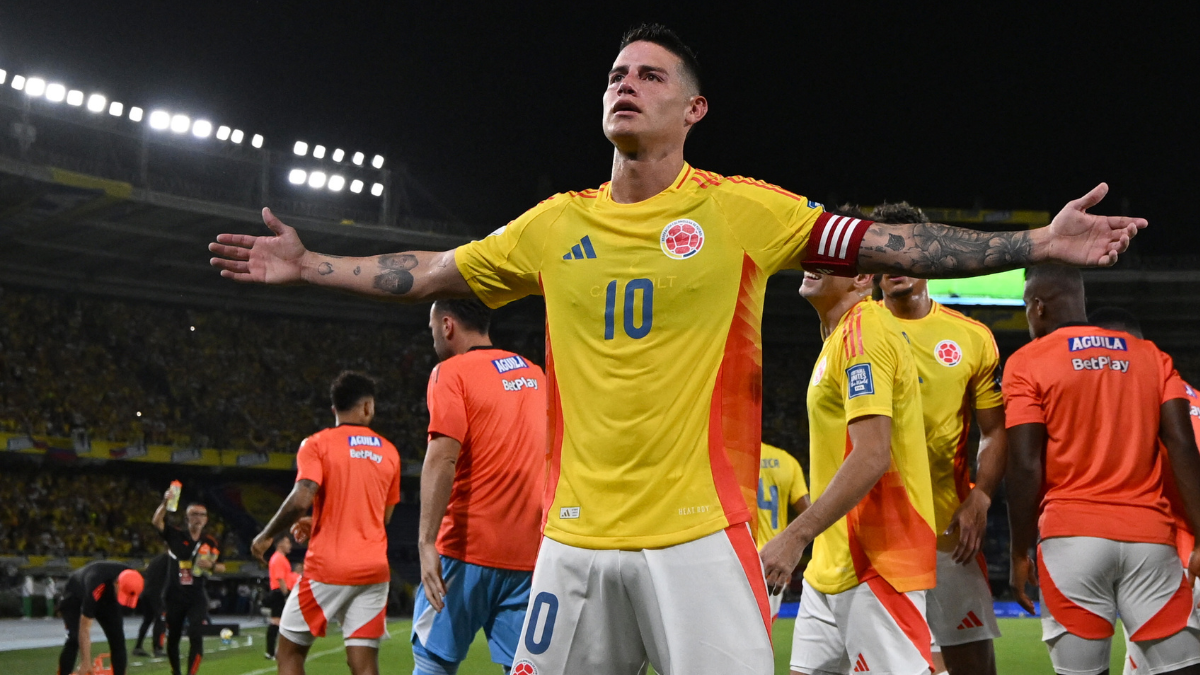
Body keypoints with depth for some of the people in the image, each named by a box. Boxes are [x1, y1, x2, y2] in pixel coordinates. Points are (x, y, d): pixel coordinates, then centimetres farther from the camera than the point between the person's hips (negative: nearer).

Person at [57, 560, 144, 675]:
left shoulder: (132, 581, -31)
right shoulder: (95, 588, -45)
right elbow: (84, 629, -40)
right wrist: (86, 663, -39)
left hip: (108, 598, 5)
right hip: (76, 598, -5)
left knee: (117, 638, -6)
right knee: (74, 639, -22)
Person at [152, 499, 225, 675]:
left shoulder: (210, 542, 2)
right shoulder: (176, 536, -3)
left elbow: (222, 567, 11)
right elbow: (157, 521, -20)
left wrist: (211, 566, -12)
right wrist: (165, 503, -38)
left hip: (197, 597, 0)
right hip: (175, 596, 0)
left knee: (196, 637, -13)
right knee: (172, 639, 12)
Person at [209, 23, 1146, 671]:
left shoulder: (740, 209, 0)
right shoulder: (556, 225, 10)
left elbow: (888, 245, -2)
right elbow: (430, 273, 18)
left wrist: (1036, 245, -8)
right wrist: (307, 267, 19)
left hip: (699, 534, -4)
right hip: (575, 536, 4)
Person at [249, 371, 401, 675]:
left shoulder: (317, 444, -3)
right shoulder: (389, 452, 12)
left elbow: (301, 499, -17)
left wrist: (265, 537, -1)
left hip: (327, 568, -3)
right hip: (373, 569, 4)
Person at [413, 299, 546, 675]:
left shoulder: (451, 372, -5)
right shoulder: (534, 373, 14)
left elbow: (442, 458, -16)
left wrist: (427, 542, -20)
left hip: (468, 546, -5)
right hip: (530, 549, 5)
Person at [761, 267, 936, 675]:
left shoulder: (863, 332, -15)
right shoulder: (841, 334, 16)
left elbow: (872, 456, -24)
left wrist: (797, 535, -24)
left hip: (875, 563, -10)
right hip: (831, 564, 10)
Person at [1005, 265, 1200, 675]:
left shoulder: (1029, 364, 2)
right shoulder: (1152, 357, 14)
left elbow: (1026, 467, -4)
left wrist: (1020, 553, 3)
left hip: (1073, 535, -3)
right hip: (1149, 534, 3)